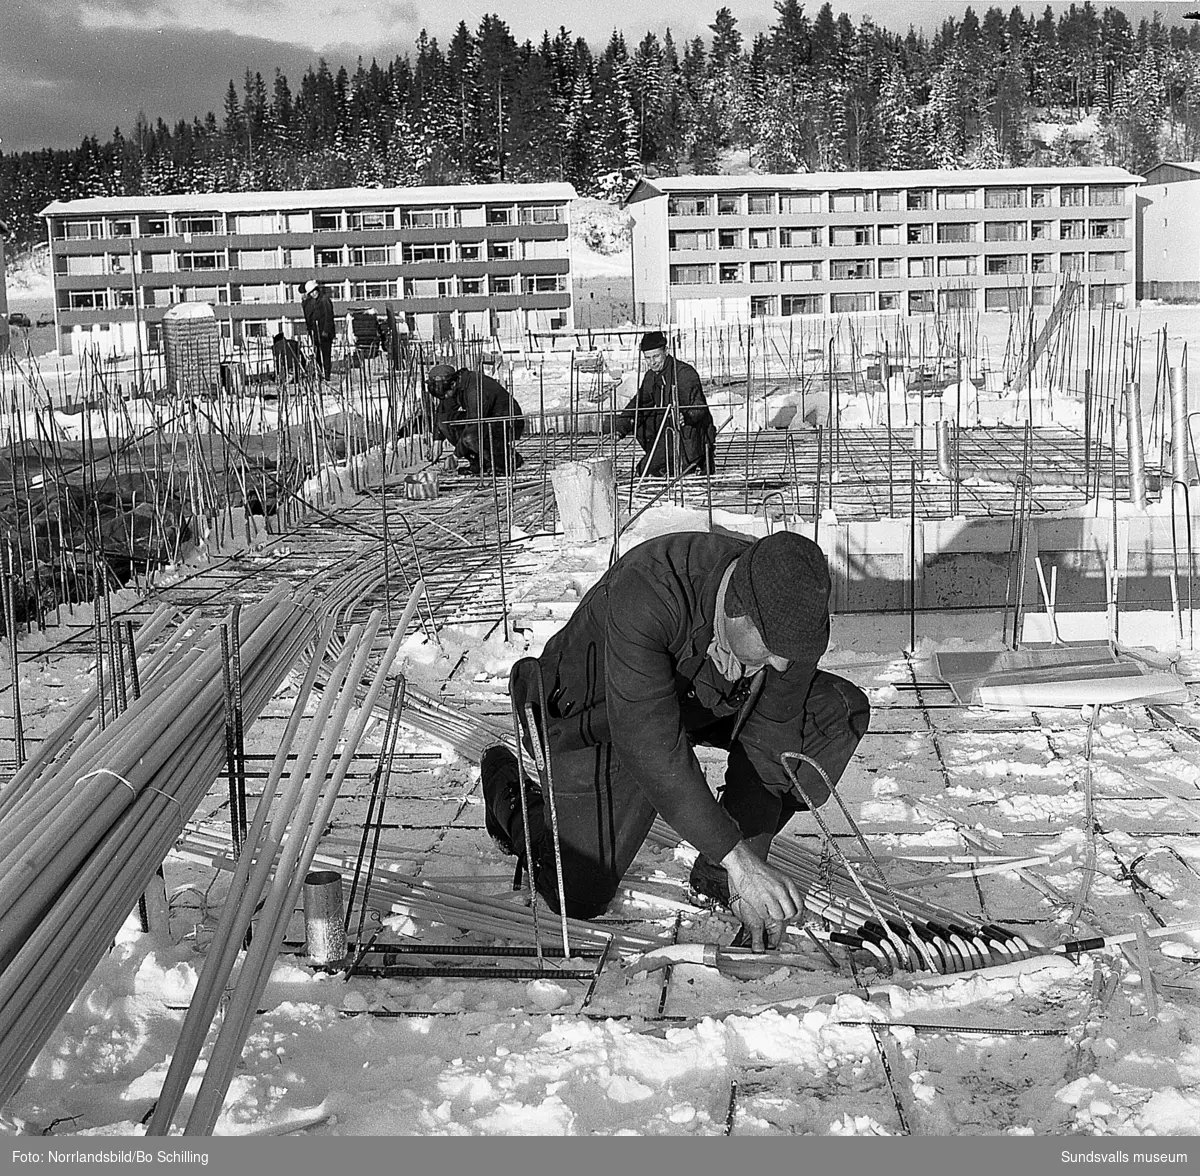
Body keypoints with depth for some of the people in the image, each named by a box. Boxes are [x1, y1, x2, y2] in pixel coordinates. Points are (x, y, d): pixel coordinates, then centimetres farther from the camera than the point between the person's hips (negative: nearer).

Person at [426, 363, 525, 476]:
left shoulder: (476, 390, -30)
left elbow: (475, 425, -31)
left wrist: (460, 448, -19)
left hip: (507, 425, -9)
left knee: (471, 438, -36)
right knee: (444, 420, -2)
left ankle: (509, 459, -11)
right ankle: (478, 462, 3)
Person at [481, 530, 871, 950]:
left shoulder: (791, 606, -25)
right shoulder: (645, 593, -43)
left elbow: (773, 739, -17)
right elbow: (650, 746, -44)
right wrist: (738, 859, -43)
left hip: (707, 701, 5)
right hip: (600, 710, -5)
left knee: (843, 710, -13)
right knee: (580, 897, -12)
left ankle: (718, 876, -3)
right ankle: (506, 784, 19)